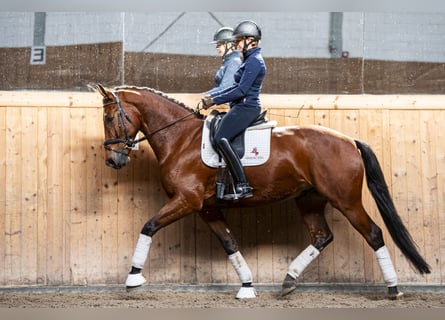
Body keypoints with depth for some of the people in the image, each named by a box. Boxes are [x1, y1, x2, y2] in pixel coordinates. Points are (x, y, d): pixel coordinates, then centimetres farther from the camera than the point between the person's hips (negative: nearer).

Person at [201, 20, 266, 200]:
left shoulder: (254, 61, -14)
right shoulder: (251, 59, 18)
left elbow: (241, 90, -20)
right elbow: (237, 86, 21)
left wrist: (215, 101, -15)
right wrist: (213, 96, 14)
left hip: (246, 108, -11)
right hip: (243, 107, 11)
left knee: (220, 139, -21)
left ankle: (242, 186, -23)